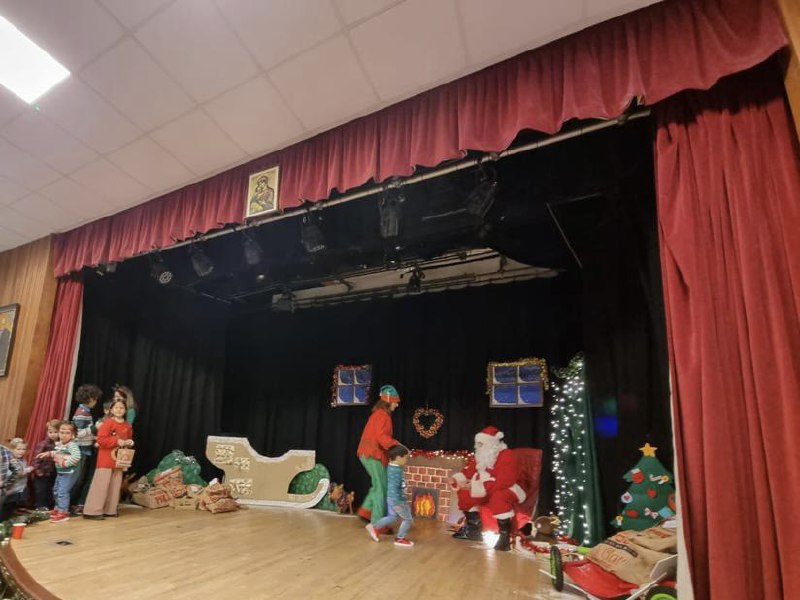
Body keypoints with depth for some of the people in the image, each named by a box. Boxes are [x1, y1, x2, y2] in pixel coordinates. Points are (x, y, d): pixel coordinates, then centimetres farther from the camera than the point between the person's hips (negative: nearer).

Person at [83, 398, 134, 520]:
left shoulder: (128, 426, 9)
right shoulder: (108, 423, -10)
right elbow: (101, 440, -18)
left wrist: (129, 443, 0)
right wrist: (117, 441, -22)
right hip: (106, 459, -6)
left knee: (115, 485, 10)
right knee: (101, 484, -6)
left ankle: (110, 510, 19)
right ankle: (93, 511, 2)